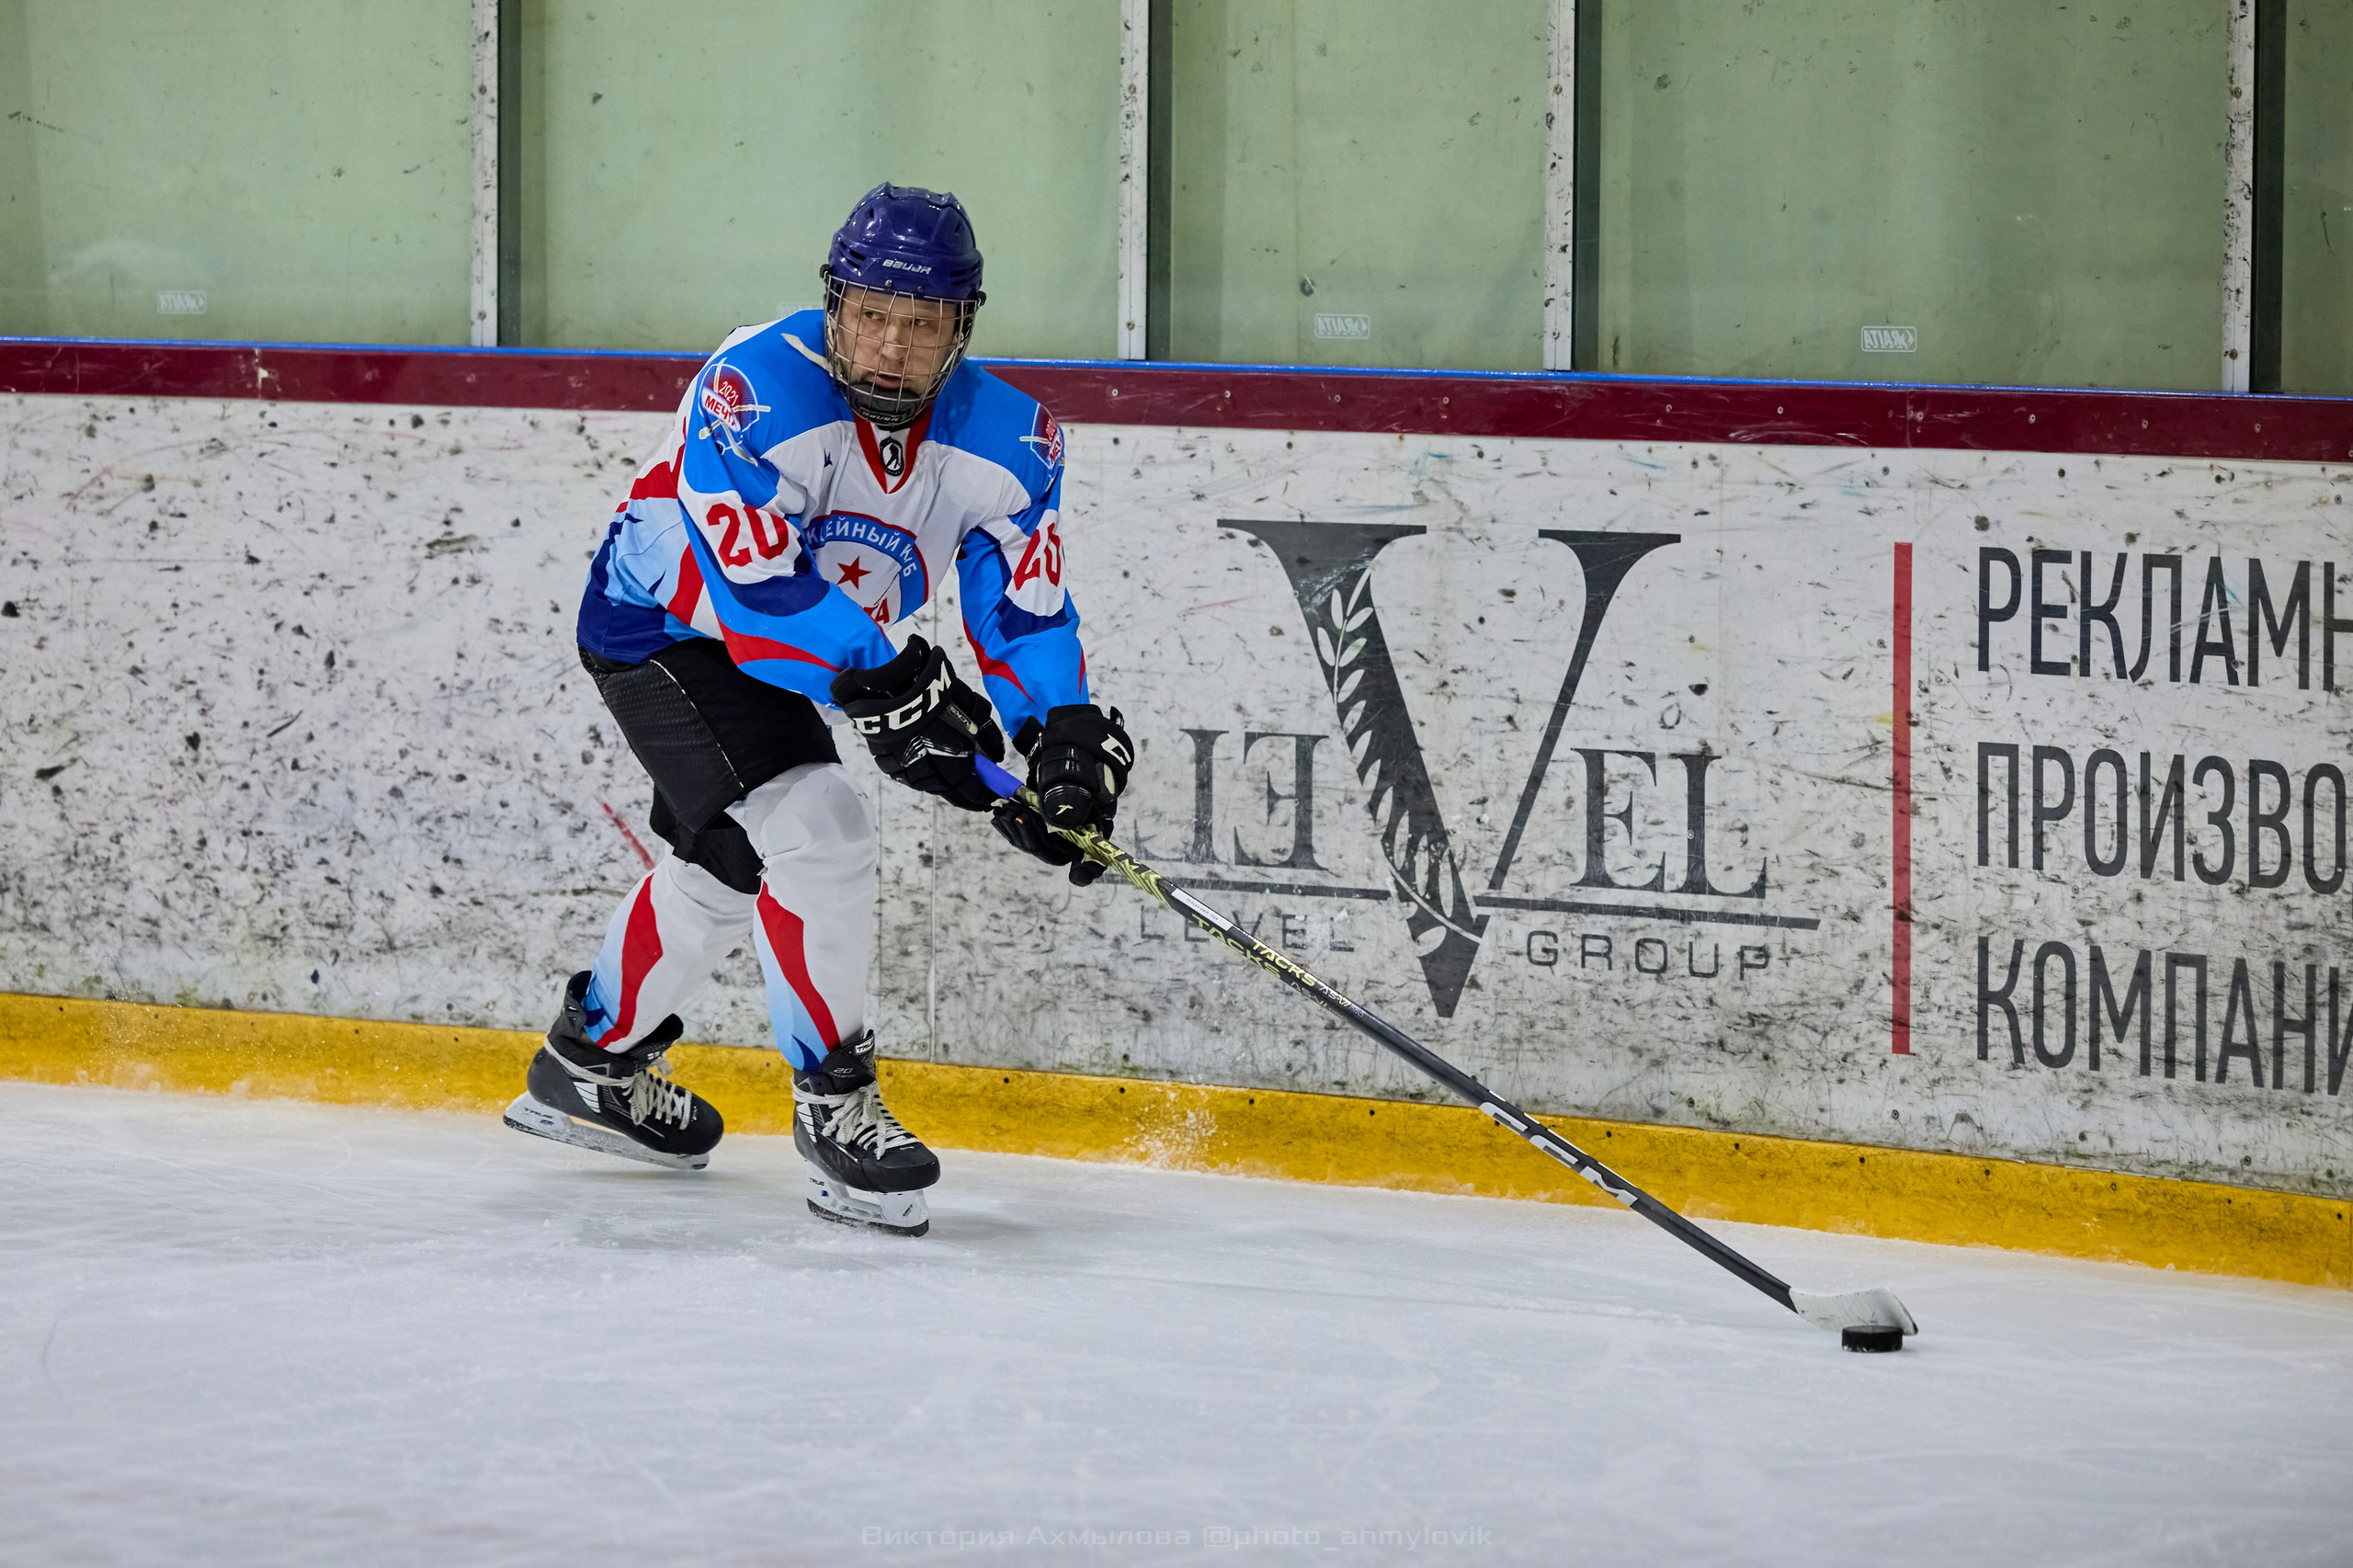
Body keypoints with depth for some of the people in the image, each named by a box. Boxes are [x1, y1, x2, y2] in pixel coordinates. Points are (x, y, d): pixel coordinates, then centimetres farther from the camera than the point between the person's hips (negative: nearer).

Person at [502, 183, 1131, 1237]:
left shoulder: (1006, 440, -15)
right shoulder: (755, 392, -33)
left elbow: (1025, 609, -11)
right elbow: (760, 593, -36)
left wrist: (1065, 736, -27)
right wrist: (888, 685, -40)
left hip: (780, 656, 8)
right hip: (663, 627, -8)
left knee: (727, 863, 22)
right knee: (814, 830, -22)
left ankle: (587, 1063, 43)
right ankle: (833, 1107, -11)